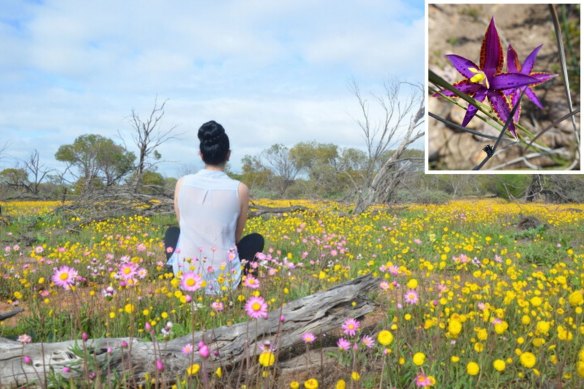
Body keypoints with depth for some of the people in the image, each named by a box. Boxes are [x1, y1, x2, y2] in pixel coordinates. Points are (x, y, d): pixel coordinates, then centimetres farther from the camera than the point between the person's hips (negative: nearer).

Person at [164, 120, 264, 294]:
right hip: (224, 279, -1)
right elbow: (237, 237, 3)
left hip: (186, 275, 2)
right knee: (256, 239, 27)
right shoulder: (240, 189, -8)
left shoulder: (182, 183, -4)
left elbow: (183, 227, 9)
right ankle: (235, 286, 15)